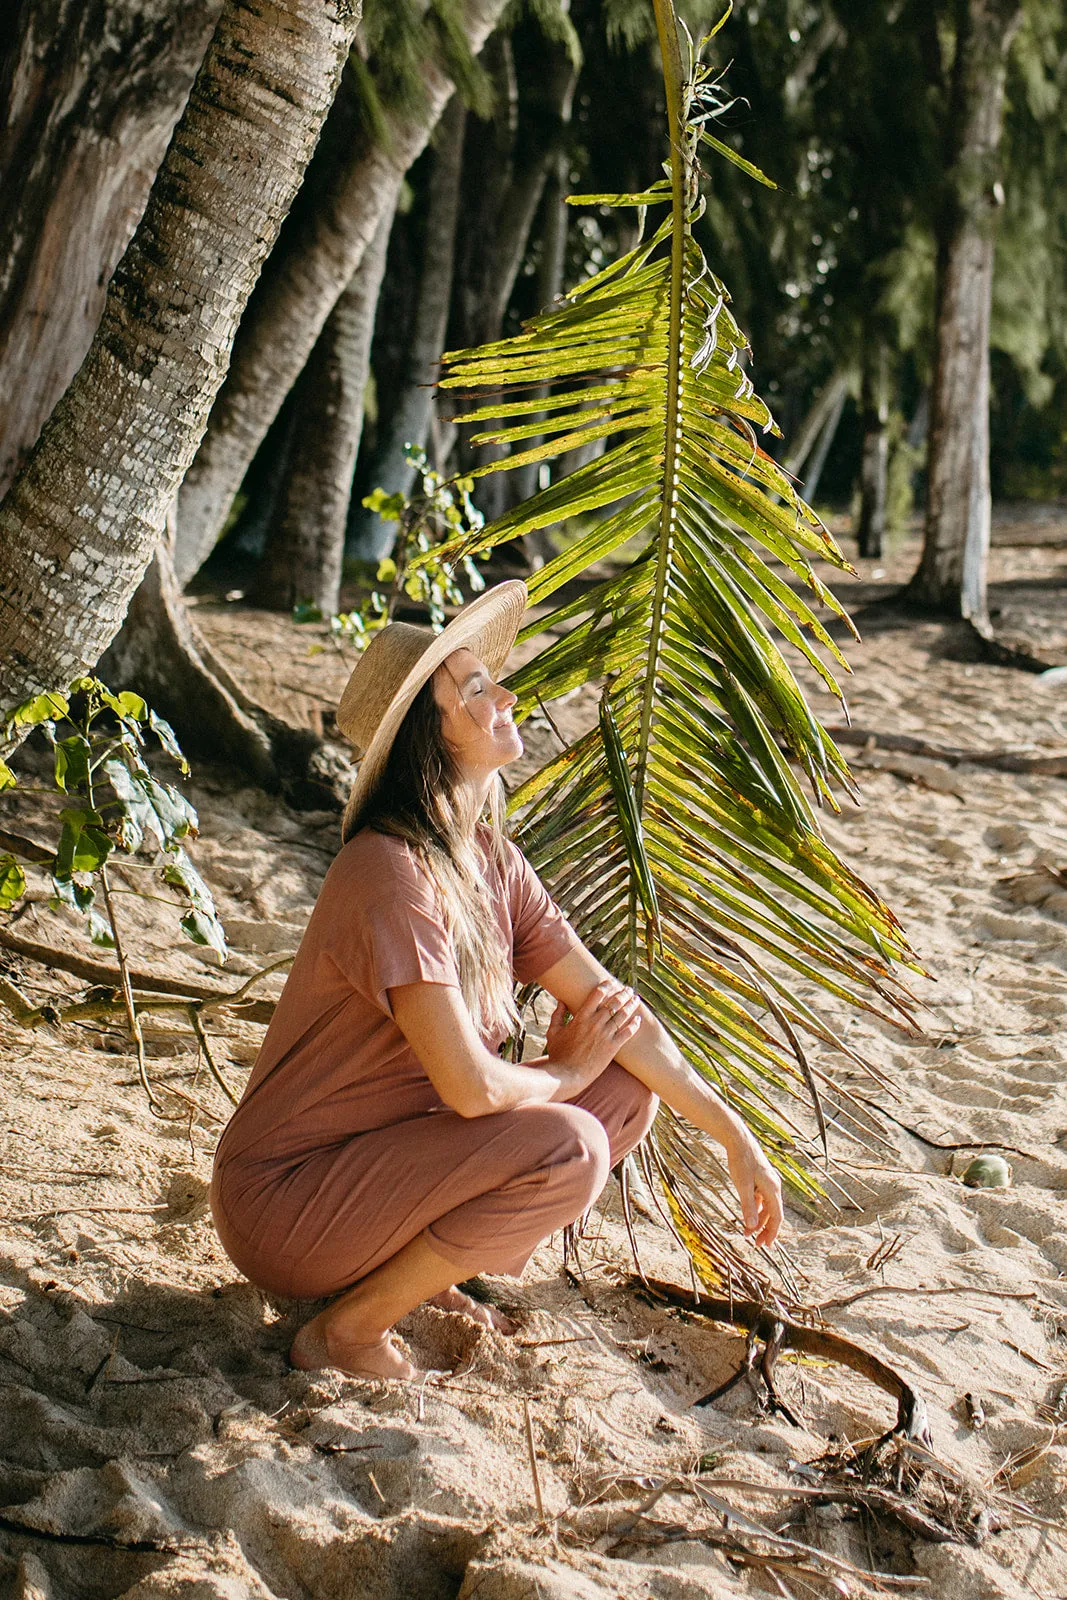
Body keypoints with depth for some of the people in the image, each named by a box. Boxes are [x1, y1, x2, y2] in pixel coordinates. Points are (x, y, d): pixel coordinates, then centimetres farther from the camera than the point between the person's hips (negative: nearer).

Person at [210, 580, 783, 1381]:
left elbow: (612, 1008, 5)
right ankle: (348, 1330, -8)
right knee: (567, 1148, -26)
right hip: (284, 1202, -8)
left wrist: (736, 1137, 4)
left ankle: (430, 1273, 7)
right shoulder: (390, 872, -25)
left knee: (629, 1092, 1)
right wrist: (566, 1071, -8)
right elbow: (470, 1086, -30)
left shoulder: (491, 858, 2)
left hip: (386, 1153, 8)